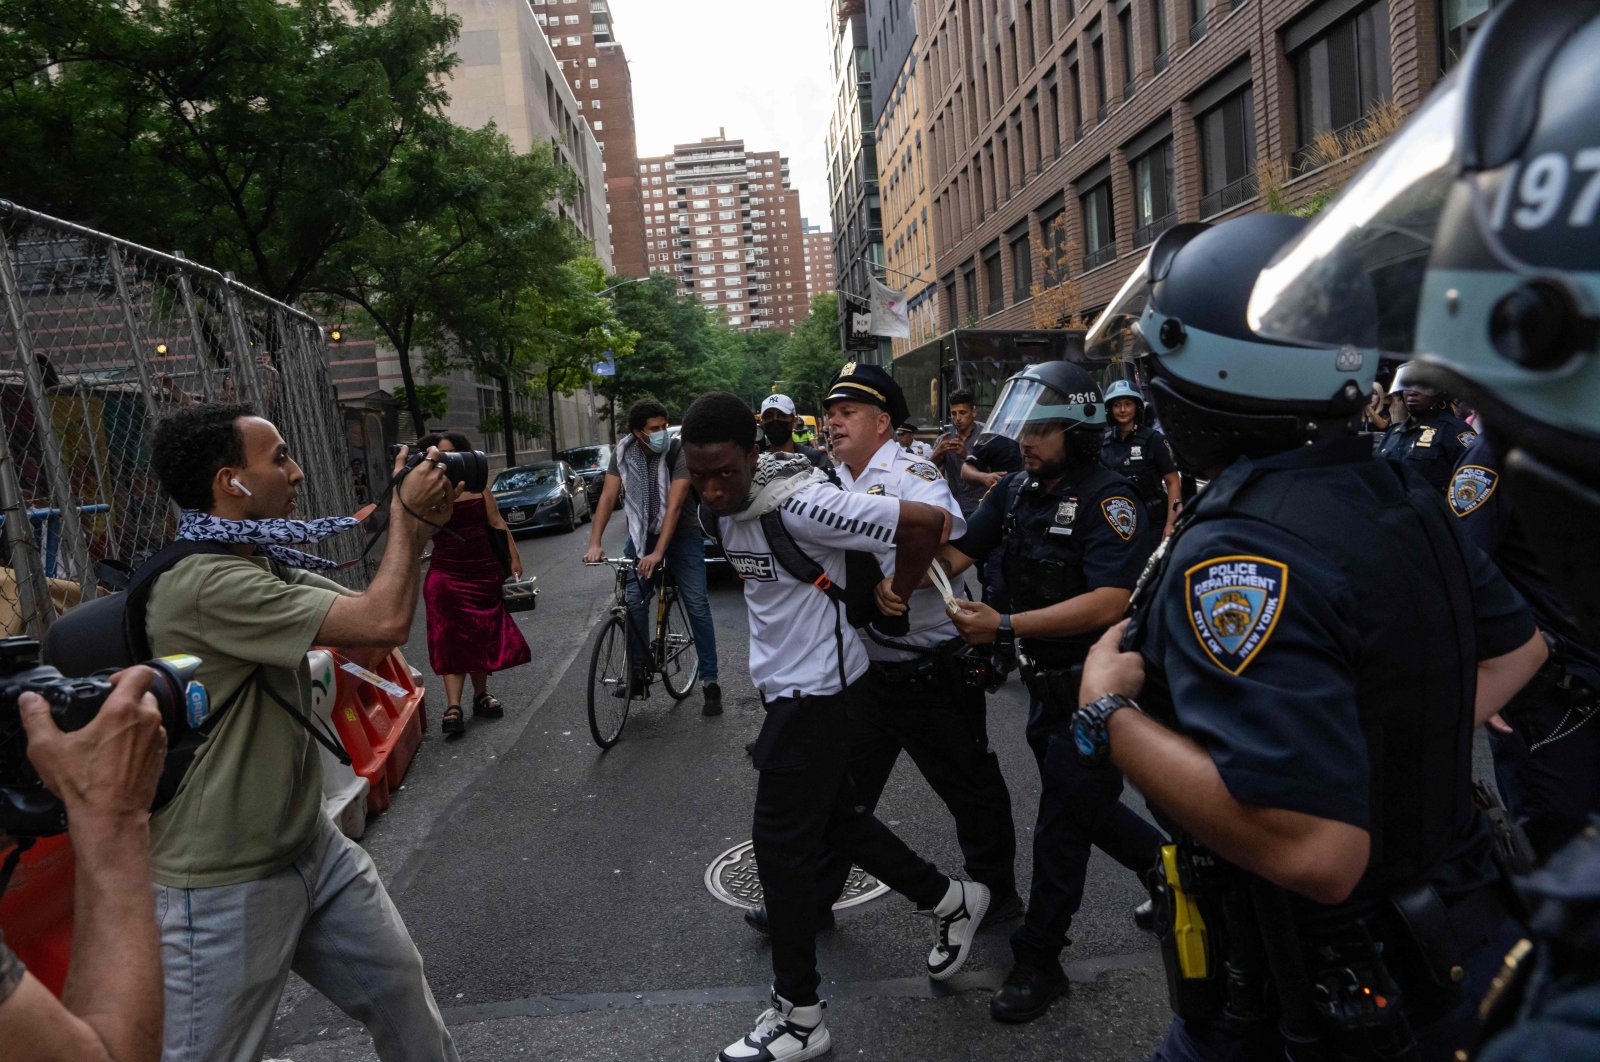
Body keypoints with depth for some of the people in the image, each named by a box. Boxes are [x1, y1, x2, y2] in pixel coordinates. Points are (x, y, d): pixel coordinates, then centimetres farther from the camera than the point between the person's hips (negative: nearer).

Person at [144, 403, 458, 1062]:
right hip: (223, 888, -8)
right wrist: (405, 517, -14)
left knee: (400, 990, 18)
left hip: (313, 847, 9)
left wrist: (416, 529, -2)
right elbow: (384, 624, -28)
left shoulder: (269, 565, 4)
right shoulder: (202, 582, -26)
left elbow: (370, 612, 10)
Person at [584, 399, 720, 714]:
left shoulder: (679, 451, -20)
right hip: (641, 534, 3)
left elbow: (674, 504, -27)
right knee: (633, 602, -6)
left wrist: (658, 552, -34)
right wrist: (594, 543, -26)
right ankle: (639, 673, 10)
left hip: (681, 534, -3)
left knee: (697, 606, -7)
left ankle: (710, 680, -1)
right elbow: (608, 497, -13)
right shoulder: (623, 452, -9)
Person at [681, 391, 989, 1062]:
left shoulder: (799, 503, -27)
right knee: (834, 815, 19)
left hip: (817, 687, -9)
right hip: (787, 681, 9)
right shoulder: (720, 505, -1)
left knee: (780, 841, -1)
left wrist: (894, 599, -13)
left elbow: (926, 523, -25)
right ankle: (951, 901, 38)